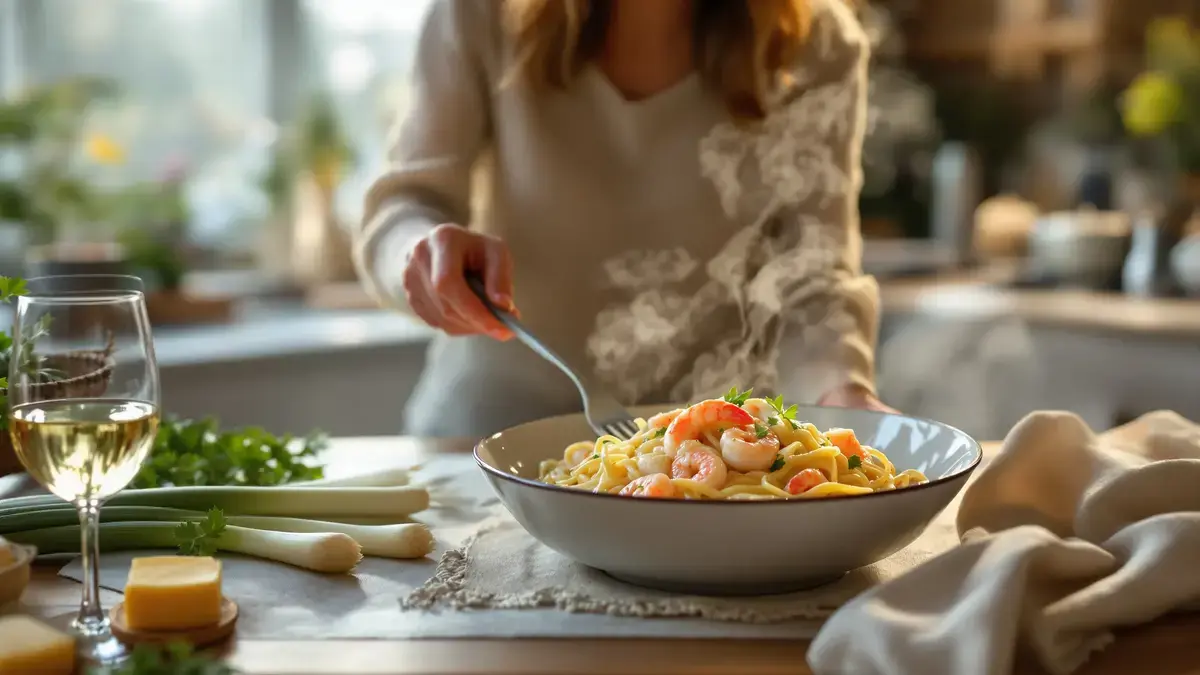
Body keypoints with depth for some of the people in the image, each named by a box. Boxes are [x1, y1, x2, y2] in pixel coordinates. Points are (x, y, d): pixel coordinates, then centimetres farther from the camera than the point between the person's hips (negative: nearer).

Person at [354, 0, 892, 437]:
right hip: (488, 427, 1)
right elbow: (397, 215, -8)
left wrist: (845, 395, -34)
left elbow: (809, 275, -13)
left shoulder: (817, 49, -8)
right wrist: (424, 248, -32)